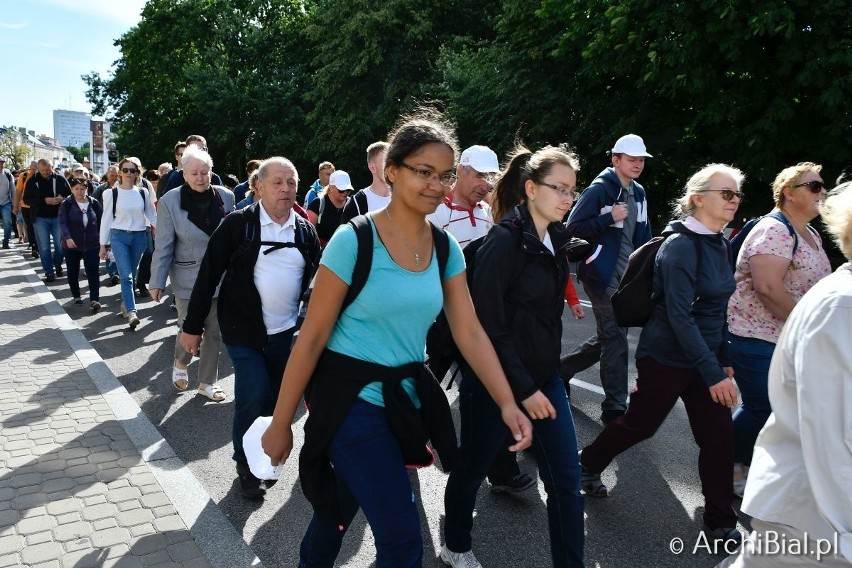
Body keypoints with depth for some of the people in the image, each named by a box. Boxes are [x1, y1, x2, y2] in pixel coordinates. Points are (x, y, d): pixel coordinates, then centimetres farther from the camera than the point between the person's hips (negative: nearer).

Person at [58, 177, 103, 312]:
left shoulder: (94, 204, 1)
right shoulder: (66, 205, -4)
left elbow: (101, 222, 7)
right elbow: (62, 223, -14)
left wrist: (102, 240, 4)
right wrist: (67, 238, -31)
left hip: (91, 245, 0)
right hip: (72, 245, 0)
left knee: (93, 272, -9)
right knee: (73, 272, 12)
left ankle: (94, 300, -13)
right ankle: (76, 296, 30)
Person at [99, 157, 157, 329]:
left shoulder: (143, 193, 4)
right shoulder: (112, 193, -1)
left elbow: (152, 216, 8)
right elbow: (106, 219, 2)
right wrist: (103, 244, 2)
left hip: (139, 237, 3)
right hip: (119, 237, -2)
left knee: (132, 275, 12)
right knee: (126, 275, -12)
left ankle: (125, 305, 29)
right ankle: (131, 312, -18)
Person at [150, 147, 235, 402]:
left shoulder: (226, 197, -2)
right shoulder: (170, 201, -8)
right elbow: (163, 246, -6)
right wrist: (157, 282, -6)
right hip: (188, 279, -3)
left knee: (215, 332, 9)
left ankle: (207, 382, 26)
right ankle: (180, 364, 36)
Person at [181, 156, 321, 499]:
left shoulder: (306, 231, 3)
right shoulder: (237, 224, -9)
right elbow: (208, 276, -7)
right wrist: (192, 326, -6)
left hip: (285, 331, 4)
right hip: (243, 330, -4)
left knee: (275, 398, 10)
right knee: (255, 395, -10)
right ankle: (245, 464, 13)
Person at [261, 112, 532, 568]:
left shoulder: (446, 248, 1)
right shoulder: (354, 240, -17)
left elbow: (469, 331, 0)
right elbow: (313, 337, -14)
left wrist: (507, 403, -9)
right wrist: (281, 423, -10)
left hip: (405, 398, 6)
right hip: (351, 401, -5)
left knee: (339, 508, 23)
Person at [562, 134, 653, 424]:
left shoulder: (639, 193, 12)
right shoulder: (599, 189, -11)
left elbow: (643, 235, 21)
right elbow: (573, 227, -15)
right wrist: (610, 218, -22)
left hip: (627, 277, 8)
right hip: (603, 276, -8)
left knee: (608, 338, 16)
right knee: (615, 340, -5)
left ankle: (563, 368, 36)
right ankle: (615, 408, 5)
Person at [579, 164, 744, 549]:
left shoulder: (717, 243, 6)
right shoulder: (681, 245, -20)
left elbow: (716, 310, 13)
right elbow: (680, 315, -24)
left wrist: (723, 360, 12)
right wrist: (713, 373, -24)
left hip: (703, 356, 7)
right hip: (667, 357, -7)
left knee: (719, 436, 5)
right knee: (639, 424, 10)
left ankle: (720, 522, 21)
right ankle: (588, 463, 37)